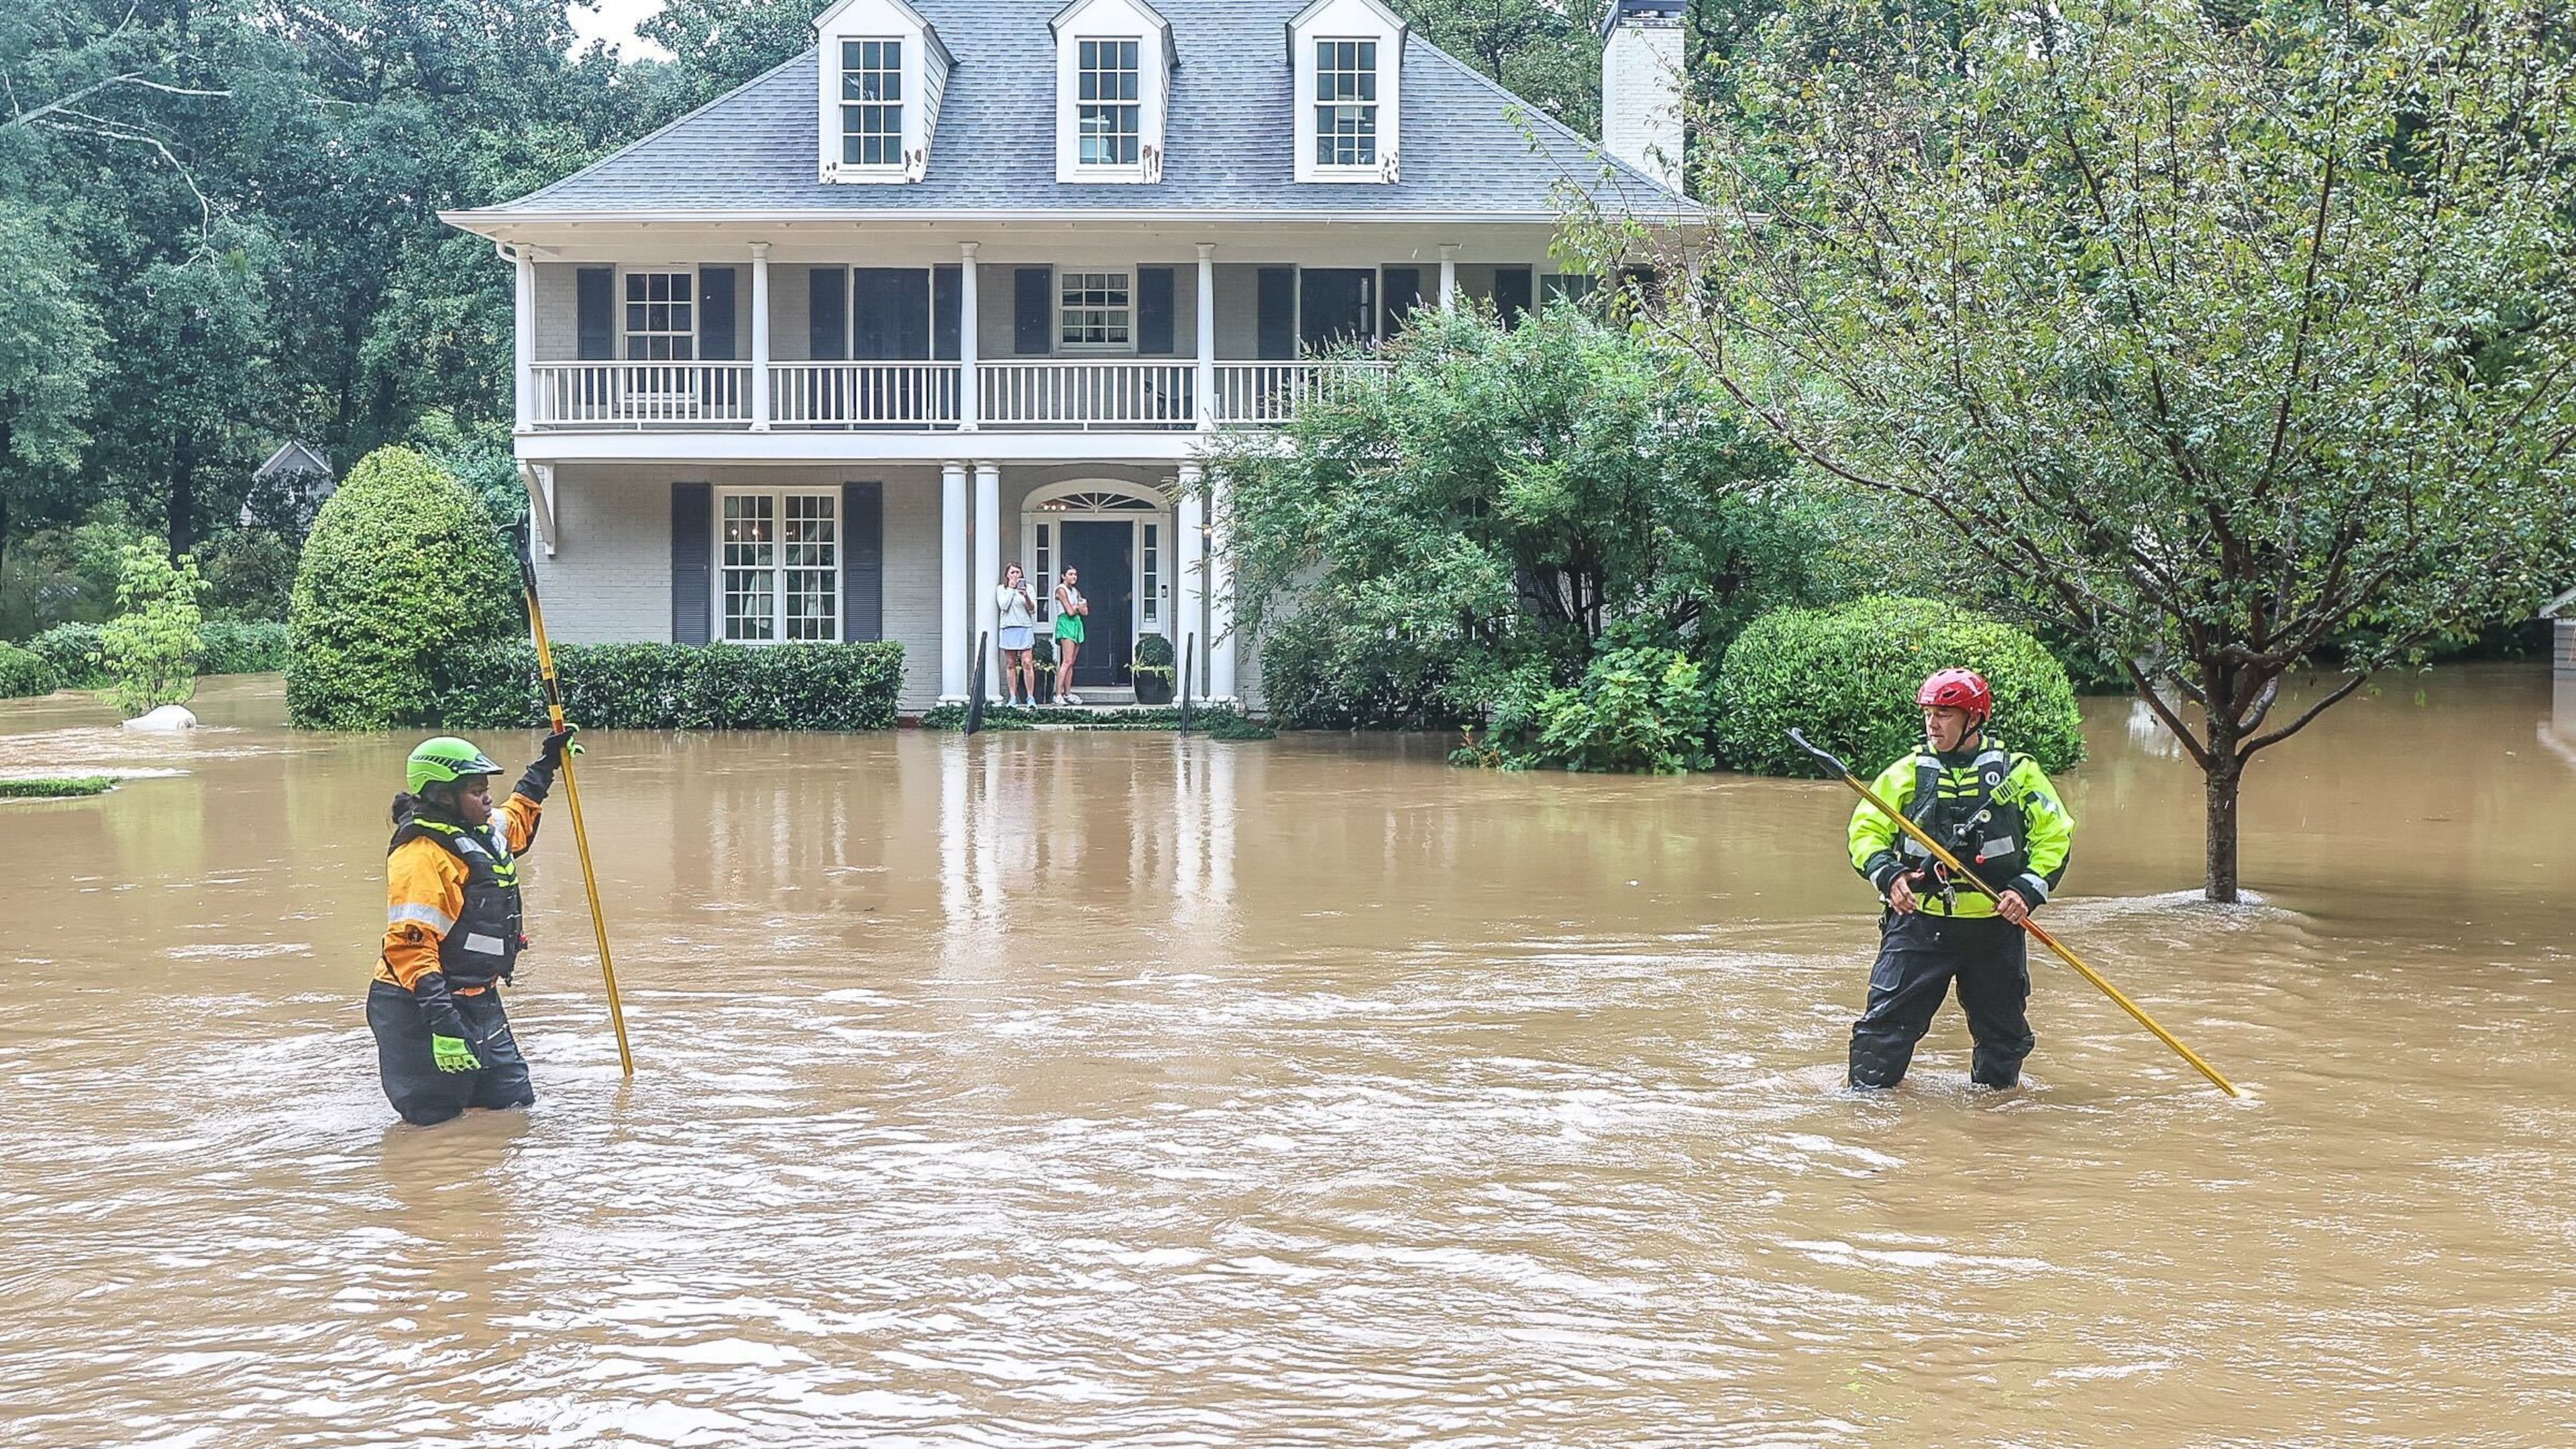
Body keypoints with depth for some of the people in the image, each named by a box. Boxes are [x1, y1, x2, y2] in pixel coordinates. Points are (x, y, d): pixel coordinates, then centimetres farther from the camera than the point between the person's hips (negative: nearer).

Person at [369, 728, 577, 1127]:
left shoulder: (483, 831, 7)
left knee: (513, 1102, 10)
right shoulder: (422, 854, -22)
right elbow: (410, 945, -28)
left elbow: (516, 821, 35)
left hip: (478, 1001, 9)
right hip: (421, 1008, -9)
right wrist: (441, 1022, -34)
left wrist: (546, 766, 35)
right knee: (434, 1118, -2)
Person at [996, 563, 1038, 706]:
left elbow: (1032, 610, 0)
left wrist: (1026, 597, -18)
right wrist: (1011, 589, -2)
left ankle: (1030, 697, -6)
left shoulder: (1028, 588, 8)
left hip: (1025, 628, -1)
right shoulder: (1001, 589, 10)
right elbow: (1004, 606, -5)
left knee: (1027, 663, -8)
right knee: (1010, 664, 2)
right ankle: (1013, 697, 6)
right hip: (1008, 628, 1)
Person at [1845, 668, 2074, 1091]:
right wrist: (1887, 874, -14)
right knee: (1886, 1022, -7)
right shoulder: (1907, 773, 3)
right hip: (1919, 920, -1)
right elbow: (1866, 830, 6)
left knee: (2004, 1033, 12)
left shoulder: (2018, 773, 1)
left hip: (1995, 925, 1)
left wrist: (2030, 889, -10)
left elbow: (2055, 834, 4)